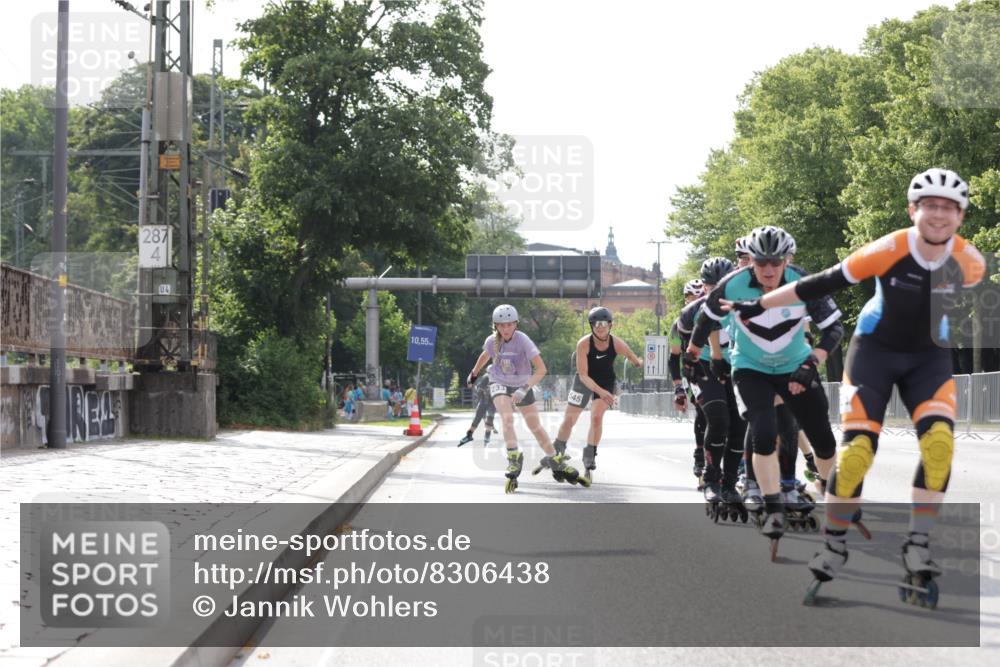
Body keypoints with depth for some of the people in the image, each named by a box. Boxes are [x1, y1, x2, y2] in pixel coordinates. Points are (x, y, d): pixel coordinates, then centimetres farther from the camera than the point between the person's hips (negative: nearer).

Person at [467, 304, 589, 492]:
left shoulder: (522, 340, -26)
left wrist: (525, 388, -41)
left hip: (522, 385, -1)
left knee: (535, 426, 5)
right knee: (507, 418, -26)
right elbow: (486, 355, 12)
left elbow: (541, 369, -31)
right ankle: (514, 459, -26)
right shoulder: (492, 341, -15)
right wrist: (474, 373, 27)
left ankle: (555, 460, 21)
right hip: (500, 384, 1)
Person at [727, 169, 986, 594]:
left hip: (930, 358, 2)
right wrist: (758, 306, -16)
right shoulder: (890, 250, -24)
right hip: (875, 351, -2)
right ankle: (834, 545, 6)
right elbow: (824, 284, -18)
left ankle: (918, 545, -10)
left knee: (939, 444, -22)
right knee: (857, 452, -14)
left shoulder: (970, 263, -16)